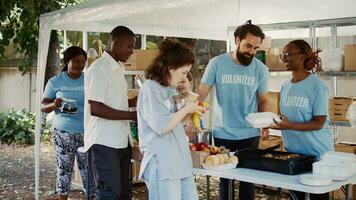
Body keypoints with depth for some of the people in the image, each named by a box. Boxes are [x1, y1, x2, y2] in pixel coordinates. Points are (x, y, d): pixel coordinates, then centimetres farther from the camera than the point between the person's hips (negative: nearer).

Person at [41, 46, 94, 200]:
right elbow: (43, 106, 0)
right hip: (63, 132, -1)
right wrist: (54, 105, -22)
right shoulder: (55, 82, 0)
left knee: (88, 168, 0)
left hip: (86, 132, 1)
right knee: (64, 168, 5)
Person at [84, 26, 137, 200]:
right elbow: (96, 108, -19)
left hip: (120, 141, 9)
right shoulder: (99, 68, -12)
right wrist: (133, 115, -18)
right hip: (104, 143, -9)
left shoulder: (118, 69, 15)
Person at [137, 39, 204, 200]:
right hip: (161, 165, -9)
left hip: (180, 162, 9)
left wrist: (190, 112, 9)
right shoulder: (149, 89, -11)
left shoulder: (167, 89, 17)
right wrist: (186, 109, -8)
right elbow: (161, 126, -19)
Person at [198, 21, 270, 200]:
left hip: (250, 134, 1)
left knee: (248, 178, 9)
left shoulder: (260, 69, -2)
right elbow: (201, 94, -5)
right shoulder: (217, 63, -8)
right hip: (222, 133, -1)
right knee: (225, 179, 10)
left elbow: (263, 100, 6)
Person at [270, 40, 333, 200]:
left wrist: (290, 126, -28)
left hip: (316, 152, -6)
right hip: (292, 150, 6)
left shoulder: (316, 85, -13)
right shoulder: (286, 86, 8)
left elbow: (319, 123, -16)